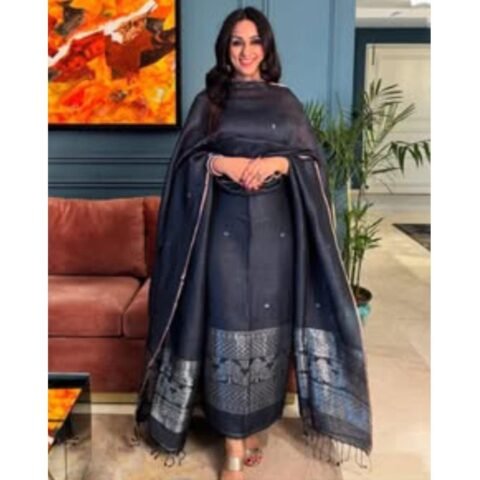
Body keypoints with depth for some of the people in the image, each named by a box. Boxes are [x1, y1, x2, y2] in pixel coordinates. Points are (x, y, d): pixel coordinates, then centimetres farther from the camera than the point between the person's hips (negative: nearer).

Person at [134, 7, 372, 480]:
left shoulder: (285, 100, 11)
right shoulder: (207, 100, 8)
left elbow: (313, 159, 6)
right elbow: (186, 162, 3)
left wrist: (278, 163, -13)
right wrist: (221, 163, -15)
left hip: (274, 228, 2)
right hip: (225, 227, -1)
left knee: (267, 323, 6)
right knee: (229, 325, -2)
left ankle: (250, 424, 25)